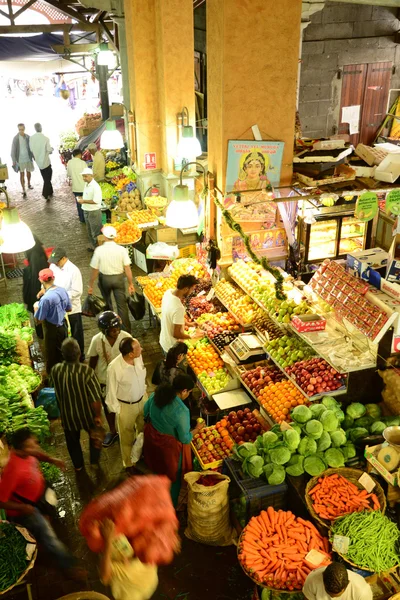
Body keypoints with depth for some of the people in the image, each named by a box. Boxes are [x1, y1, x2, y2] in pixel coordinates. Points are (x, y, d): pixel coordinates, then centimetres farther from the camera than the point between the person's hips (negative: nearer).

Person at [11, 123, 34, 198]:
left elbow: (32, 147, 6)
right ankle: (23, 190, -3)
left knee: (28, 172, 19)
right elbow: (13, 150, -9)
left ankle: (29, 184, 44)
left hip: (28, 158, 3)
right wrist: (13, 160, -12)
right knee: (22, 174, -4)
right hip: (20, 159, -3)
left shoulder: (28, 137, -3)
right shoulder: (16, 138, -12)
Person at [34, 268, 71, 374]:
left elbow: (38, 320, -20)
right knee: (61, 352, 24)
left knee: (51, 355, 13)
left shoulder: (46, 298, -29)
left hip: (51, 330, -7)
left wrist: (36, 307, -3)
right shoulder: (63, 290, -8)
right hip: (62, 327, 7)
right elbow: (69, 308, 7)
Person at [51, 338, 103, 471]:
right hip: (87, 413, -2)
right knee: (94, 435, 30)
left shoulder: (55, 370, -21)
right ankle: (94, 460, 49)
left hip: (67, 414, 2)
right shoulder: (87, 371, -31)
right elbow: (95, 398, -27)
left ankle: (78, 465, 50)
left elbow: (57, 393, -4)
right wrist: (98, 415, -10)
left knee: (72, 440, 30)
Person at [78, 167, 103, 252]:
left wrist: (84, 201, -25)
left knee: (95, 232, 2)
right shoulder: (86, 184, 5)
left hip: (94, 212, -9)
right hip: (86, 211, 9)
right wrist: (81, 198, 3)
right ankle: (92, 245, 37)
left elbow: (96, 201, -27)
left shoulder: (95, 186, -22)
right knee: (89, 231, 22)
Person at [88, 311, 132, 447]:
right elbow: (92, 361, -6)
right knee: (108, 407, 22)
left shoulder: (126, 337, -23)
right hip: (104, 380, 1)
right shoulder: (96, 340, -21)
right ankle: (113, 432, 46)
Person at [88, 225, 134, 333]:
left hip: (104, 279, 0)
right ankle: (126, 331, 6)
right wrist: (130, 283, -2)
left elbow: (94, 270, -10)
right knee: (122, 305, 5)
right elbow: (127, 268, -12)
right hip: (119, 278, 0)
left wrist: (90, 285, 1)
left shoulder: (99, 250, -15)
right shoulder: (121, 249, -13)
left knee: (107, 303, 24)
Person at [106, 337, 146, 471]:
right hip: (125, 406, -5)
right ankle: (129, 463, 45)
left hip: (142, 400, 5)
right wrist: (117, 410, -11)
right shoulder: (114, 367, -33)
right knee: (127, 437, 19)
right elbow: (111, 391, -19)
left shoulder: (138, 357, -18)